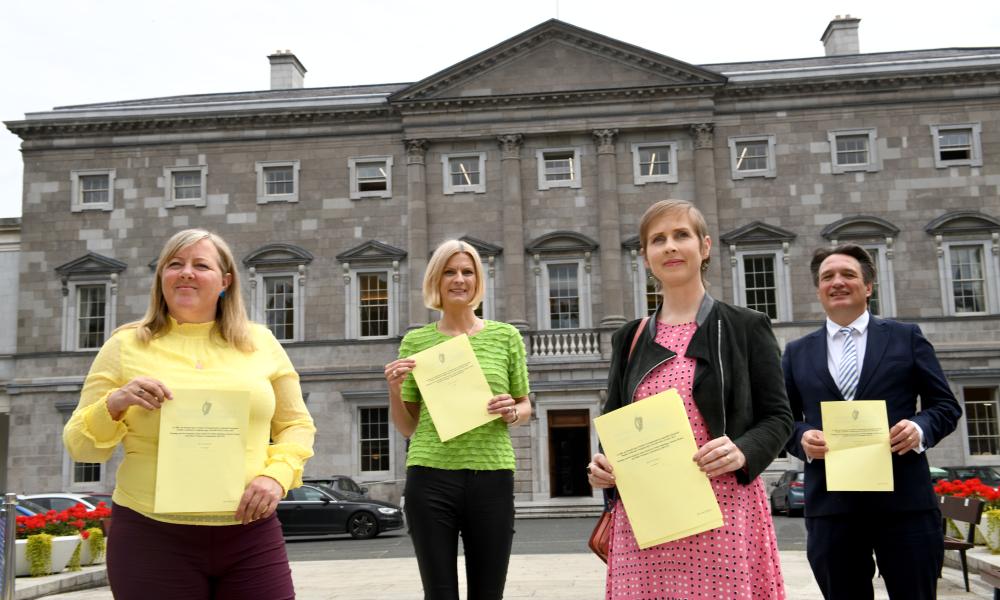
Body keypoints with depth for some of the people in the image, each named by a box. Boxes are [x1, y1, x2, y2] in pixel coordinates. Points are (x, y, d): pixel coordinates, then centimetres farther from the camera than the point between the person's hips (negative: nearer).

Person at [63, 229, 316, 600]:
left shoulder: (260, 343, 8)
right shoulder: (126, 346, 4)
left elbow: (296, 425, 12)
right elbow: (79, 446, 6)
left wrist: (276, 475, -6)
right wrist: (114, 404, -13)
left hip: (250, 535, 1)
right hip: (152, 535, -1)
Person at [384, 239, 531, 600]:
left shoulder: (506, 336, 7)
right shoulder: (416, 340, 7)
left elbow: (525, 407, 15)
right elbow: (407, 427, 11)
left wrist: (512, 413, -7)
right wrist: (394, 390, -7)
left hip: (492, 478, 0)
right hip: (430, 479, 0)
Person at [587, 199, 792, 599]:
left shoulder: (746, 327, 3)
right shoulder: (629, 339, 13)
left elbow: (778, 417, 2)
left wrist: (743, 451, -18)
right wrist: (601, 464, -3)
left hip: (721, 515, -3)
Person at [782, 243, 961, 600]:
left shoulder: (906, 338, 8)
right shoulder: (797, 353, 13)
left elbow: (946, 405, 8)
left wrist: (921, 428, -13)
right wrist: (803, 437, -10)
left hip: (903, 498, -1)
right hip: (830, 504, 2)